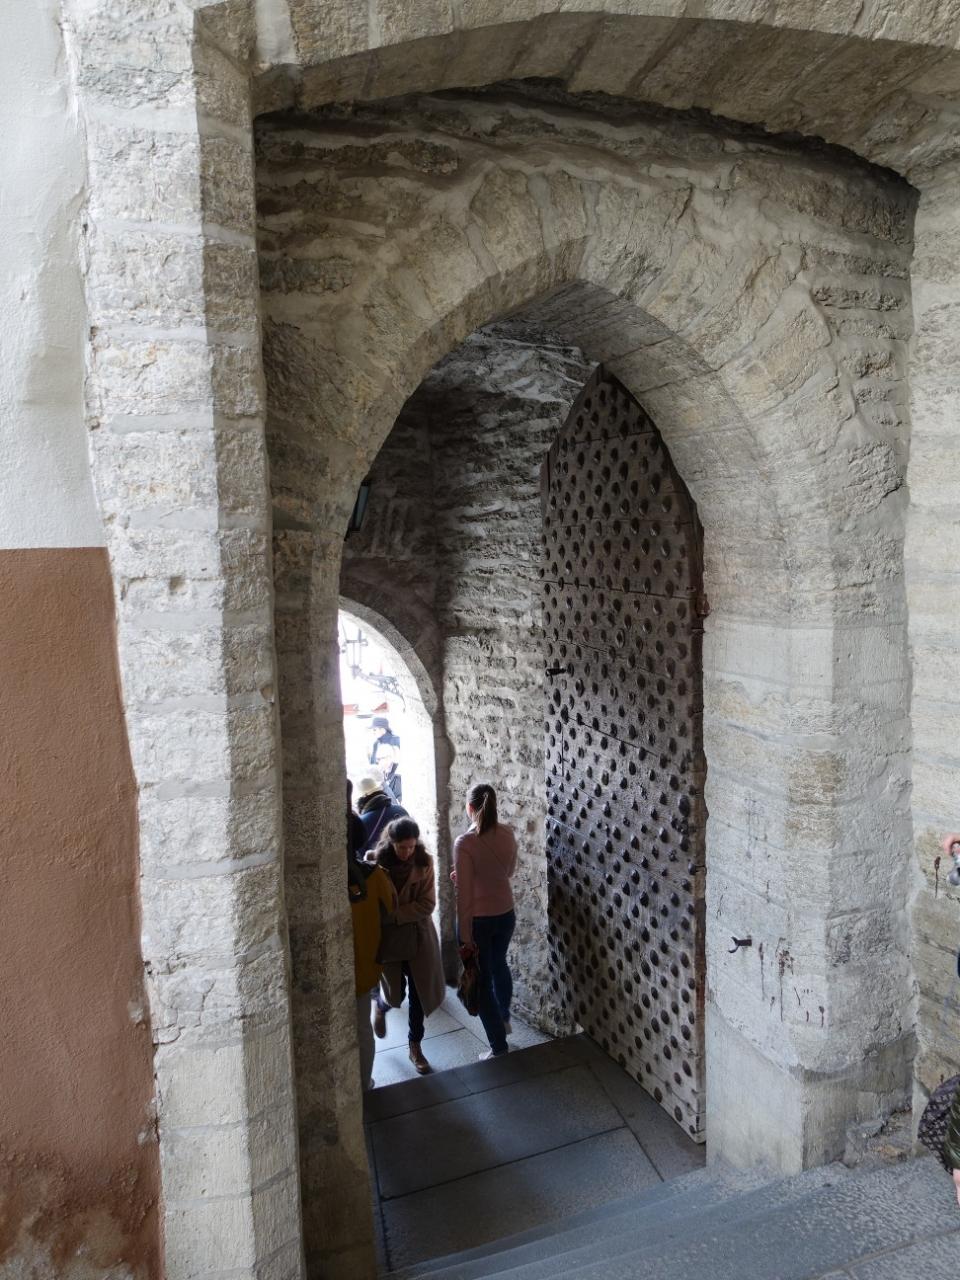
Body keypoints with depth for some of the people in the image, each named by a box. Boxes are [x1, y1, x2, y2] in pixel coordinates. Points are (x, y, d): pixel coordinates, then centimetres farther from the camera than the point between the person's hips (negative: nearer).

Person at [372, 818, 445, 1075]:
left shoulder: (424, 863, -11)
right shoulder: (377, 862, -15)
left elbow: (427, 904, -13)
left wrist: (396, 915, -23)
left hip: (419, 935, 1)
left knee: (419, 993, 6)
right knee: (396, 993, 3)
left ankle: (415, 1047, 26)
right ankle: (381, 1006, 40)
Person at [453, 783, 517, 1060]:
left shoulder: (465, 843, -24)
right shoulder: (508, 834, -6)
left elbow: (464, 895, -22)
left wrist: (465, 938, -15)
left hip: (478, 919, -6)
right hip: (505, 914, 6)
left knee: (482, 980, 12)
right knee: (499, 965, 30)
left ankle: (498, 1046, 22)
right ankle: (504, 1019, 51)